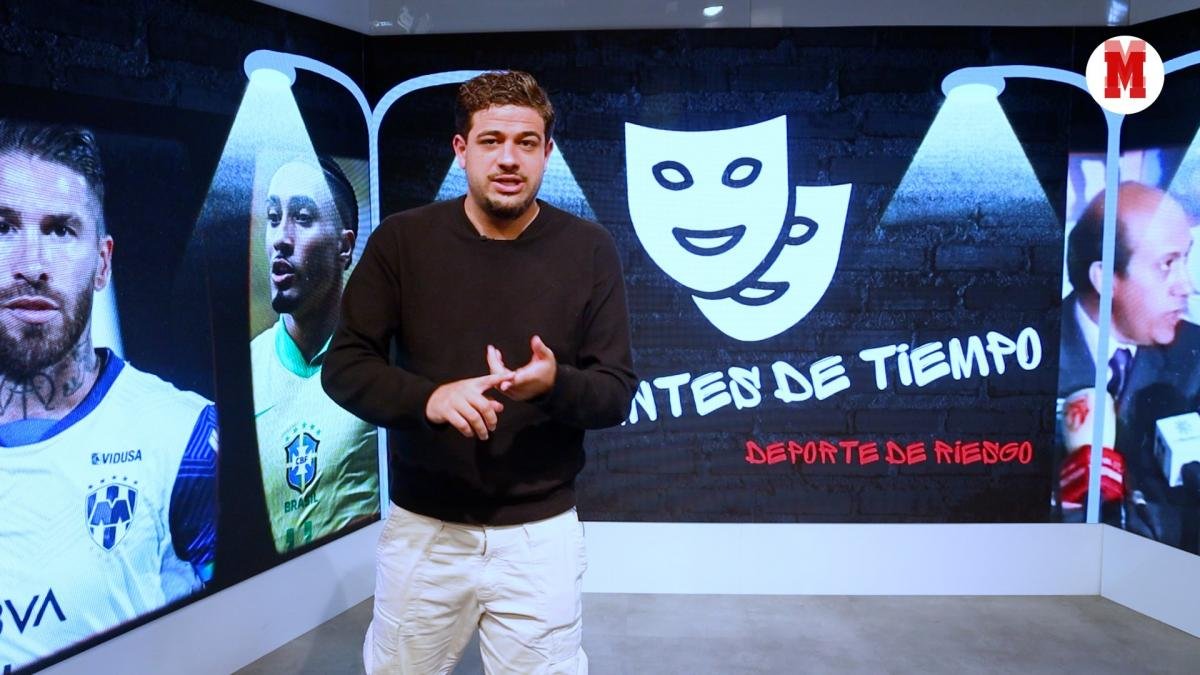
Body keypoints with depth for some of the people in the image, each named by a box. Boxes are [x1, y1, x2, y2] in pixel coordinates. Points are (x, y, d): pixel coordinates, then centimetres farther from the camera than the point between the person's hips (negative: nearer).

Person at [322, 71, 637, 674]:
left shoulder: (589, 250, -6)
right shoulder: (401, 240, -5)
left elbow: (617, 392, -4)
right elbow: (344, 365, -4)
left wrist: (554, 386, -26)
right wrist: (427, 397, -24)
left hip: (539, 532, 0)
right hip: (422, 526, 1)